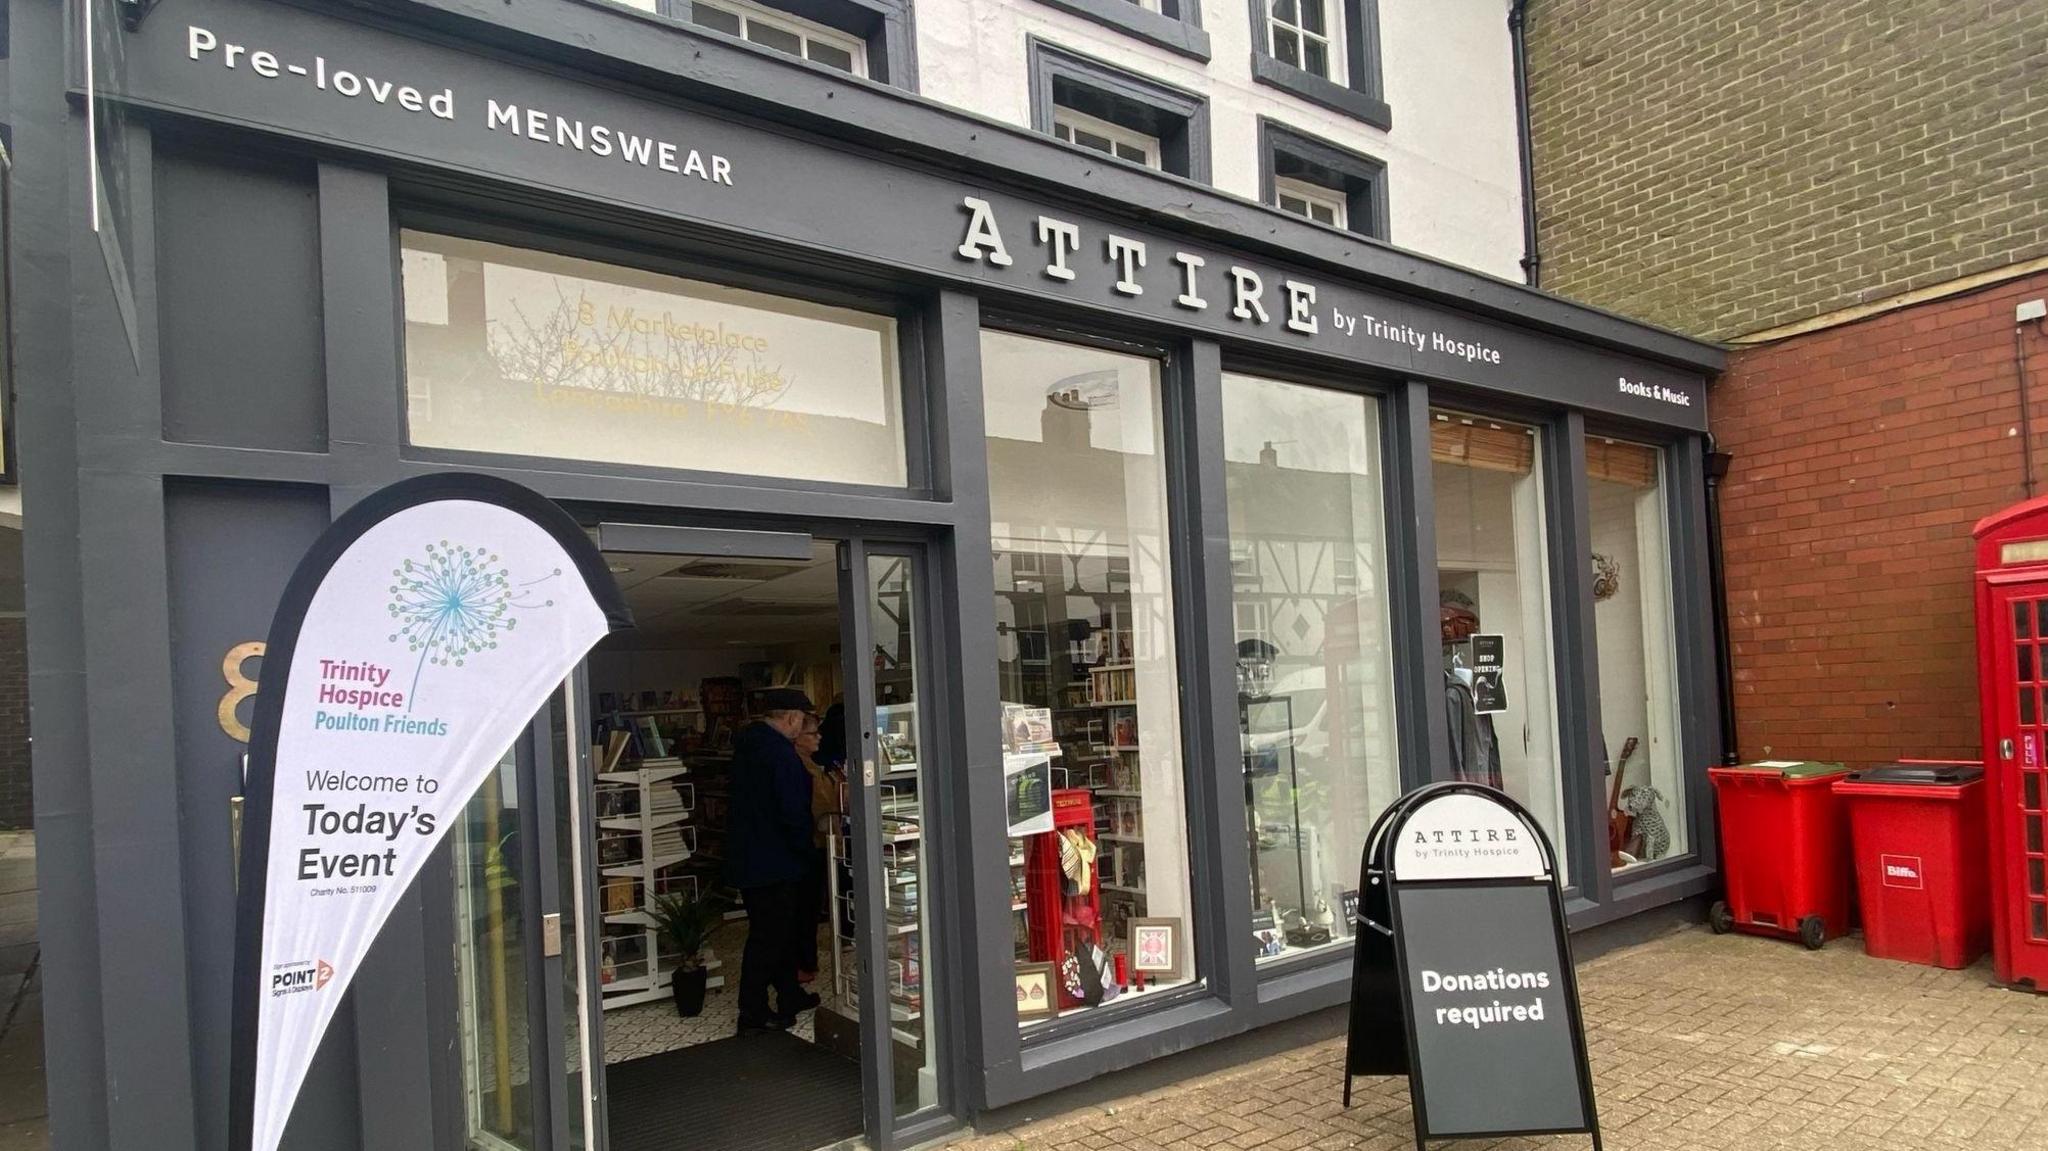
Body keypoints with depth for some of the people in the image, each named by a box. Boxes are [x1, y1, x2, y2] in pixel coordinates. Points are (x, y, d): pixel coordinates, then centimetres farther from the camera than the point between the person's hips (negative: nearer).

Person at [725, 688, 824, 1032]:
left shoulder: (747, 746, 9)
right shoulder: (782, 754, -22)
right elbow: (793, 813, -24)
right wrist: (809, 853, -8)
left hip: (747, 858, 10)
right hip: (774, 862, -10)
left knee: (778, 930, 20)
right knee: (768, 937, -1)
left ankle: (790, 996, 33)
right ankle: (753, 1014, 5)